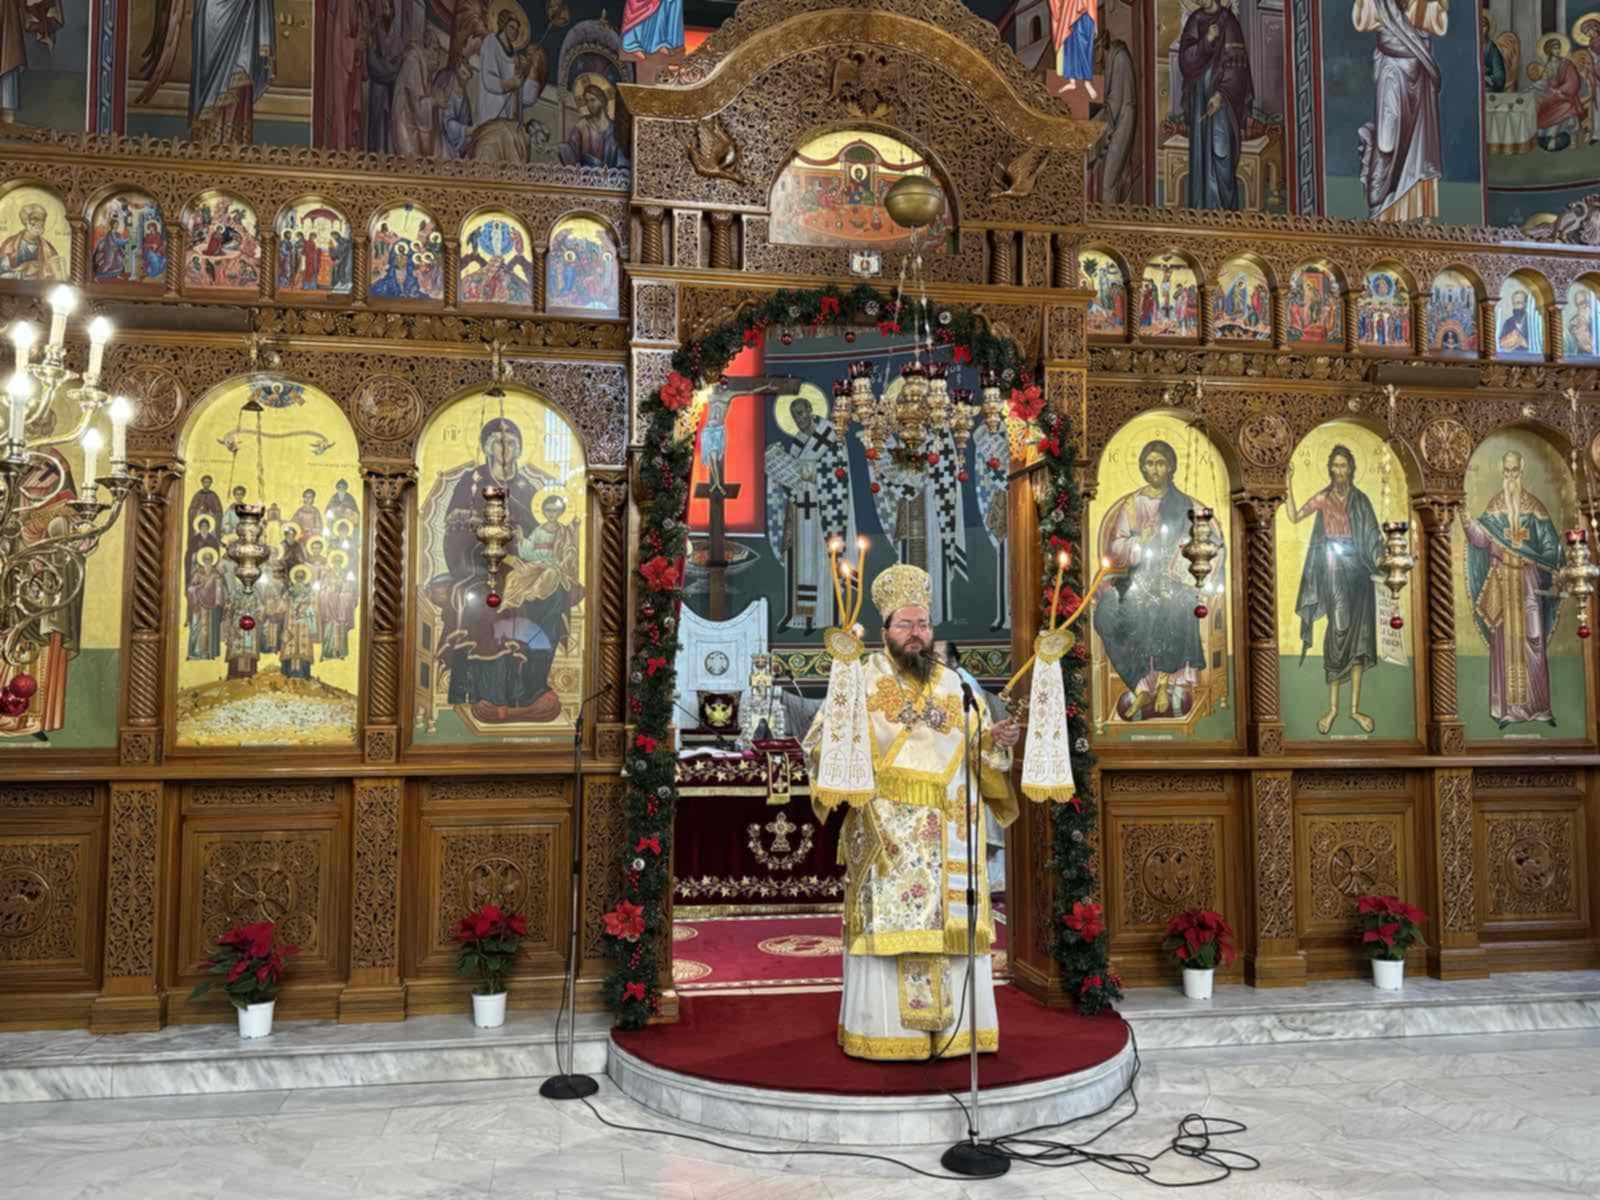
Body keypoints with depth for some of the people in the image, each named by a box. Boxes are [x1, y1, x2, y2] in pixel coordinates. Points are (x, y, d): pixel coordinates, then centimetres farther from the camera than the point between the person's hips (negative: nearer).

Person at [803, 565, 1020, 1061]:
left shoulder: (953, 684, 13)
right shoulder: (862, 679, 0)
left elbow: (978, 751, 13)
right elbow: (818, 742, -4)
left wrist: (996, 740, -7)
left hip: (947, 834, 4)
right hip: (885, 829, -4)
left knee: (951, 922, 4)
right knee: (887, 922, -3)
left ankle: (952, 1025, 14)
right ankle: (883, 1029, 5)